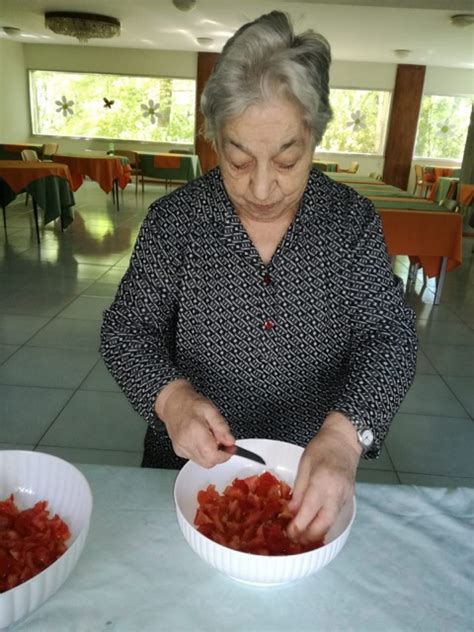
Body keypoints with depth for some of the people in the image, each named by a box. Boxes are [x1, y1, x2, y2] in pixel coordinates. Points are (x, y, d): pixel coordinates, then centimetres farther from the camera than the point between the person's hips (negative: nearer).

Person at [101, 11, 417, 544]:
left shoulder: (352, 220, -11)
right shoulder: (176, 218, -12)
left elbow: (388, 336, -16)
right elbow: (126, 331, -10)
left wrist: (345, 433, -34)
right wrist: (170, 395, -31)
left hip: (311, 472, 0)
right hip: (190, 462, 1)